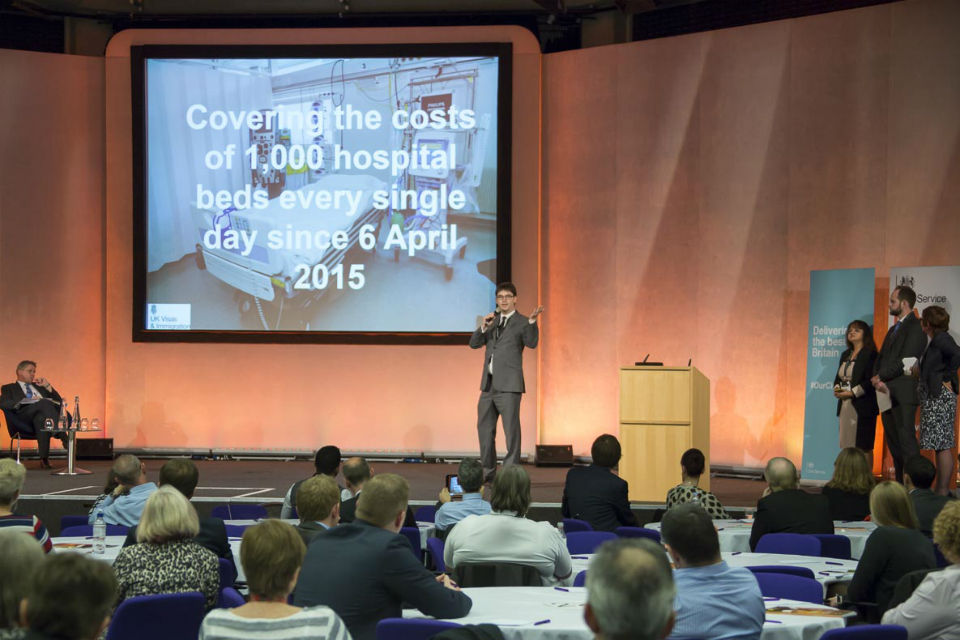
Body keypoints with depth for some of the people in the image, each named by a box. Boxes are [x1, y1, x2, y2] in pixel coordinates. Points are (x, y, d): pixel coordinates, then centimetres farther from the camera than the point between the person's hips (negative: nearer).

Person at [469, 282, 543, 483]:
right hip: (488, 384, 7)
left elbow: (531, 343, -18)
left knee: (511, 429, -8)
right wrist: (483, 327, -6)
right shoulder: (492, 321, 16)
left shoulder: (521, 322, -2)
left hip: (508, 385, -7)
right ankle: (488, 472, 21)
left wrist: (532, 321, -33)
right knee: (485, 429, 12)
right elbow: (474, 344, 11)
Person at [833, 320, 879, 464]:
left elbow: (870, 381, -14)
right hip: (845, 406, 8)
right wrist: (837, 389, 0)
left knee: (864, 447, -6)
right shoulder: (845, 355, 19)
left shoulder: (870, 354, -6)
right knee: (846, 447, 5)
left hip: (862, 406, -8)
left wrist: (852, 392, -17)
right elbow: (838, 377, 21)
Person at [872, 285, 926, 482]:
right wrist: (879, 381, -2)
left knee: (906, 439, -11)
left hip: (903, 393, -9)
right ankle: (900, 484, 14)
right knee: (893, 441, 10)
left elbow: (905, 360, -16)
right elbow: (881, 358, 17)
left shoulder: (915, 327, -8)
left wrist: (880, 377, -11)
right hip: (887, 393, 9)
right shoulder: (894, 329, 22)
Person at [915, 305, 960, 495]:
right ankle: (941, 491, 13)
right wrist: (921, 371, 17)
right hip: (934, 399, 10)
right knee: (941, 446, 11)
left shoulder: (941, 339, -12)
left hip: (940, 398, -10)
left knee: (943, 446, -8)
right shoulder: (936, 340, 16)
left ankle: (943, 492, -8)